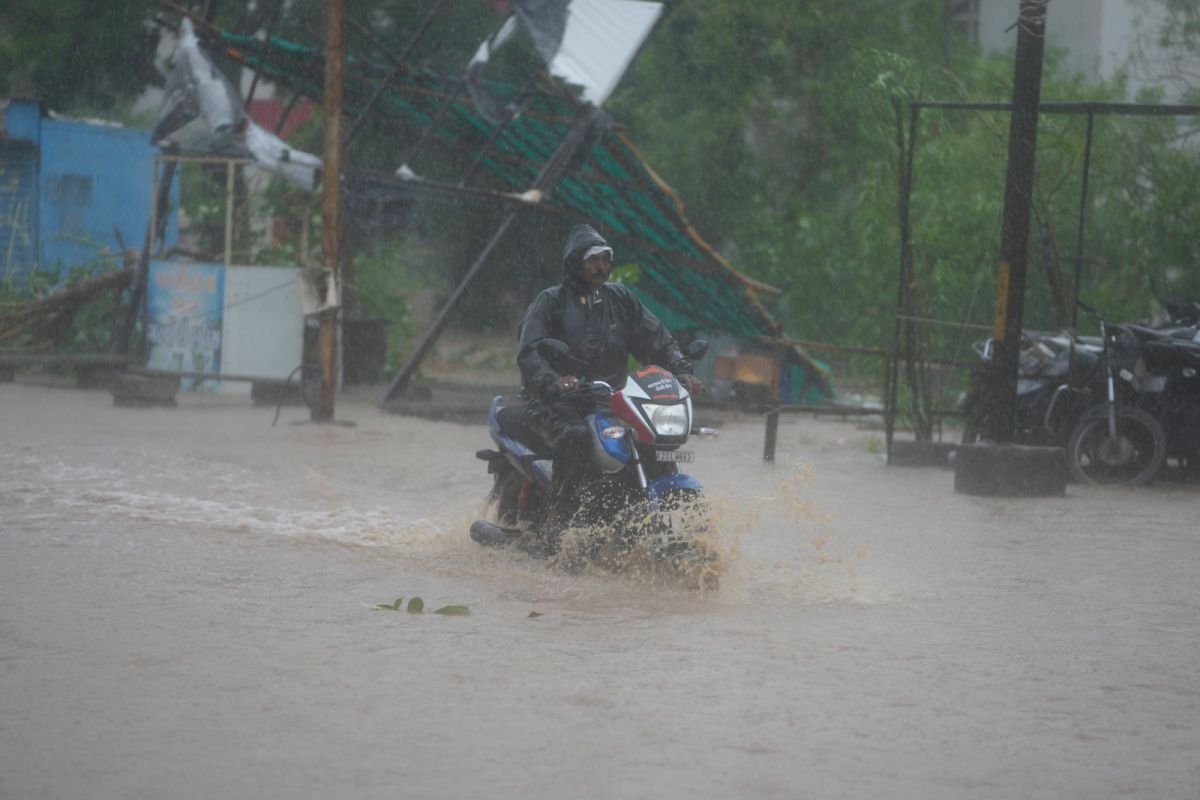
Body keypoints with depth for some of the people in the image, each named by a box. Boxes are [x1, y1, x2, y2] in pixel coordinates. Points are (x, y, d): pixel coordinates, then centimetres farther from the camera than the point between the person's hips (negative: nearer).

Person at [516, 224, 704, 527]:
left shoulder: (620, 298, 15)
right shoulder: (550, 302, 0)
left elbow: (657, 338, 12)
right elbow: (529, 353, -13)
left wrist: (682, 371, -8)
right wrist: (552, 380, -34)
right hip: (557, 401, -5)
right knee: (574, 437, -37)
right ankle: (559, 511, -29)